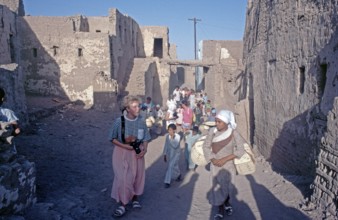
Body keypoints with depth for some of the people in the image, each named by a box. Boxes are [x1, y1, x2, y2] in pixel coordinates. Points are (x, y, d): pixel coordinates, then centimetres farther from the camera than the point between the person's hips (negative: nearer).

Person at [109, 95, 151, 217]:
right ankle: (122, 204, 13)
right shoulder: (119, 121, -16)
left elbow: (145, 138, 2)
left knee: (137, 175, 13)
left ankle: (135, 198, 36)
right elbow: (113, 139, -8)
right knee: (123, 178, -4)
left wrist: (144, 150, -14)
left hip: (137, 152, 3)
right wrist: (124, 146, -21)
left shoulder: (141, 122, -7)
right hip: (122, 152, -3)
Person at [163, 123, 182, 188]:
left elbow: (175, 146, -29)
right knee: (174, 166, 18)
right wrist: (164, 154, 6)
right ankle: (178, 175, 48)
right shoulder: (167, 136, -7)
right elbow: (166, 145, 3)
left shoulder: (178, 137, -20)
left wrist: (172, 139, -34)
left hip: (175, 154, -5)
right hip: (169, 154, 5)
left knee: (170, 166, -13)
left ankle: (167, 182, -7)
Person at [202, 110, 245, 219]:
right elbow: (205, 146, -2)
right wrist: (212, 159, -16)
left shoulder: (233, 134, -16)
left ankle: (227, 203, 45)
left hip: (228, 165, -1)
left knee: (227, 186, 15)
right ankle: (220, 210, 27)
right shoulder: (212, 131, -11)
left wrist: (224, 159, -19)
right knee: (216, 187, 8)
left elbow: (240, 151, -13)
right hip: (215, 165, 1)